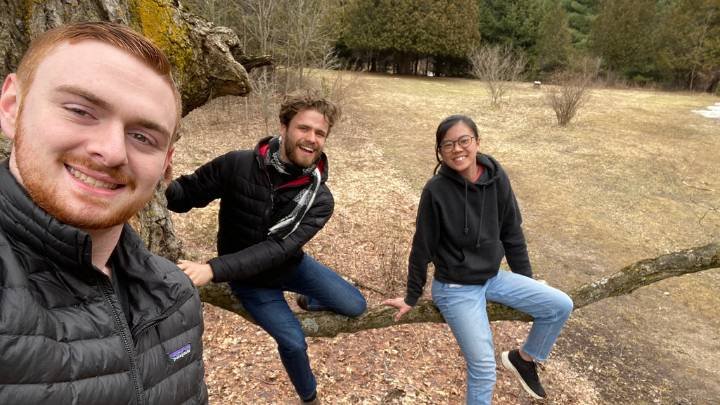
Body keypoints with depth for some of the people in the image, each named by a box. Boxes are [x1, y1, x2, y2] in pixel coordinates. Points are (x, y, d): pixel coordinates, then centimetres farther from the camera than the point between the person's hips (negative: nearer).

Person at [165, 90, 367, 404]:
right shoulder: (236, 165, -25)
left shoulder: (319, 199, -23)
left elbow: (278, 248, -33)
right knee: (294, 343, -4)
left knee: (355, 306, 0)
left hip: (291, 265, 2)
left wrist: (214, 269, -43)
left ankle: (310, 302, 34)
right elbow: (187, 194, -15)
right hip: (249, 280, -2)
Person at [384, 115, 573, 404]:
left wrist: (527, 282, 9)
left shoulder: (497, 178, -8)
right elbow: (422, 248, -9)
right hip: (455, 289, -5)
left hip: (493, 277, 5)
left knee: (561, 306, -1)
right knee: (484, 369, -7)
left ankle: (523, 358, 23)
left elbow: (512, 234, 3)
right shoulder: (436, 190, -19)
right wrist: (411, 298, 0)